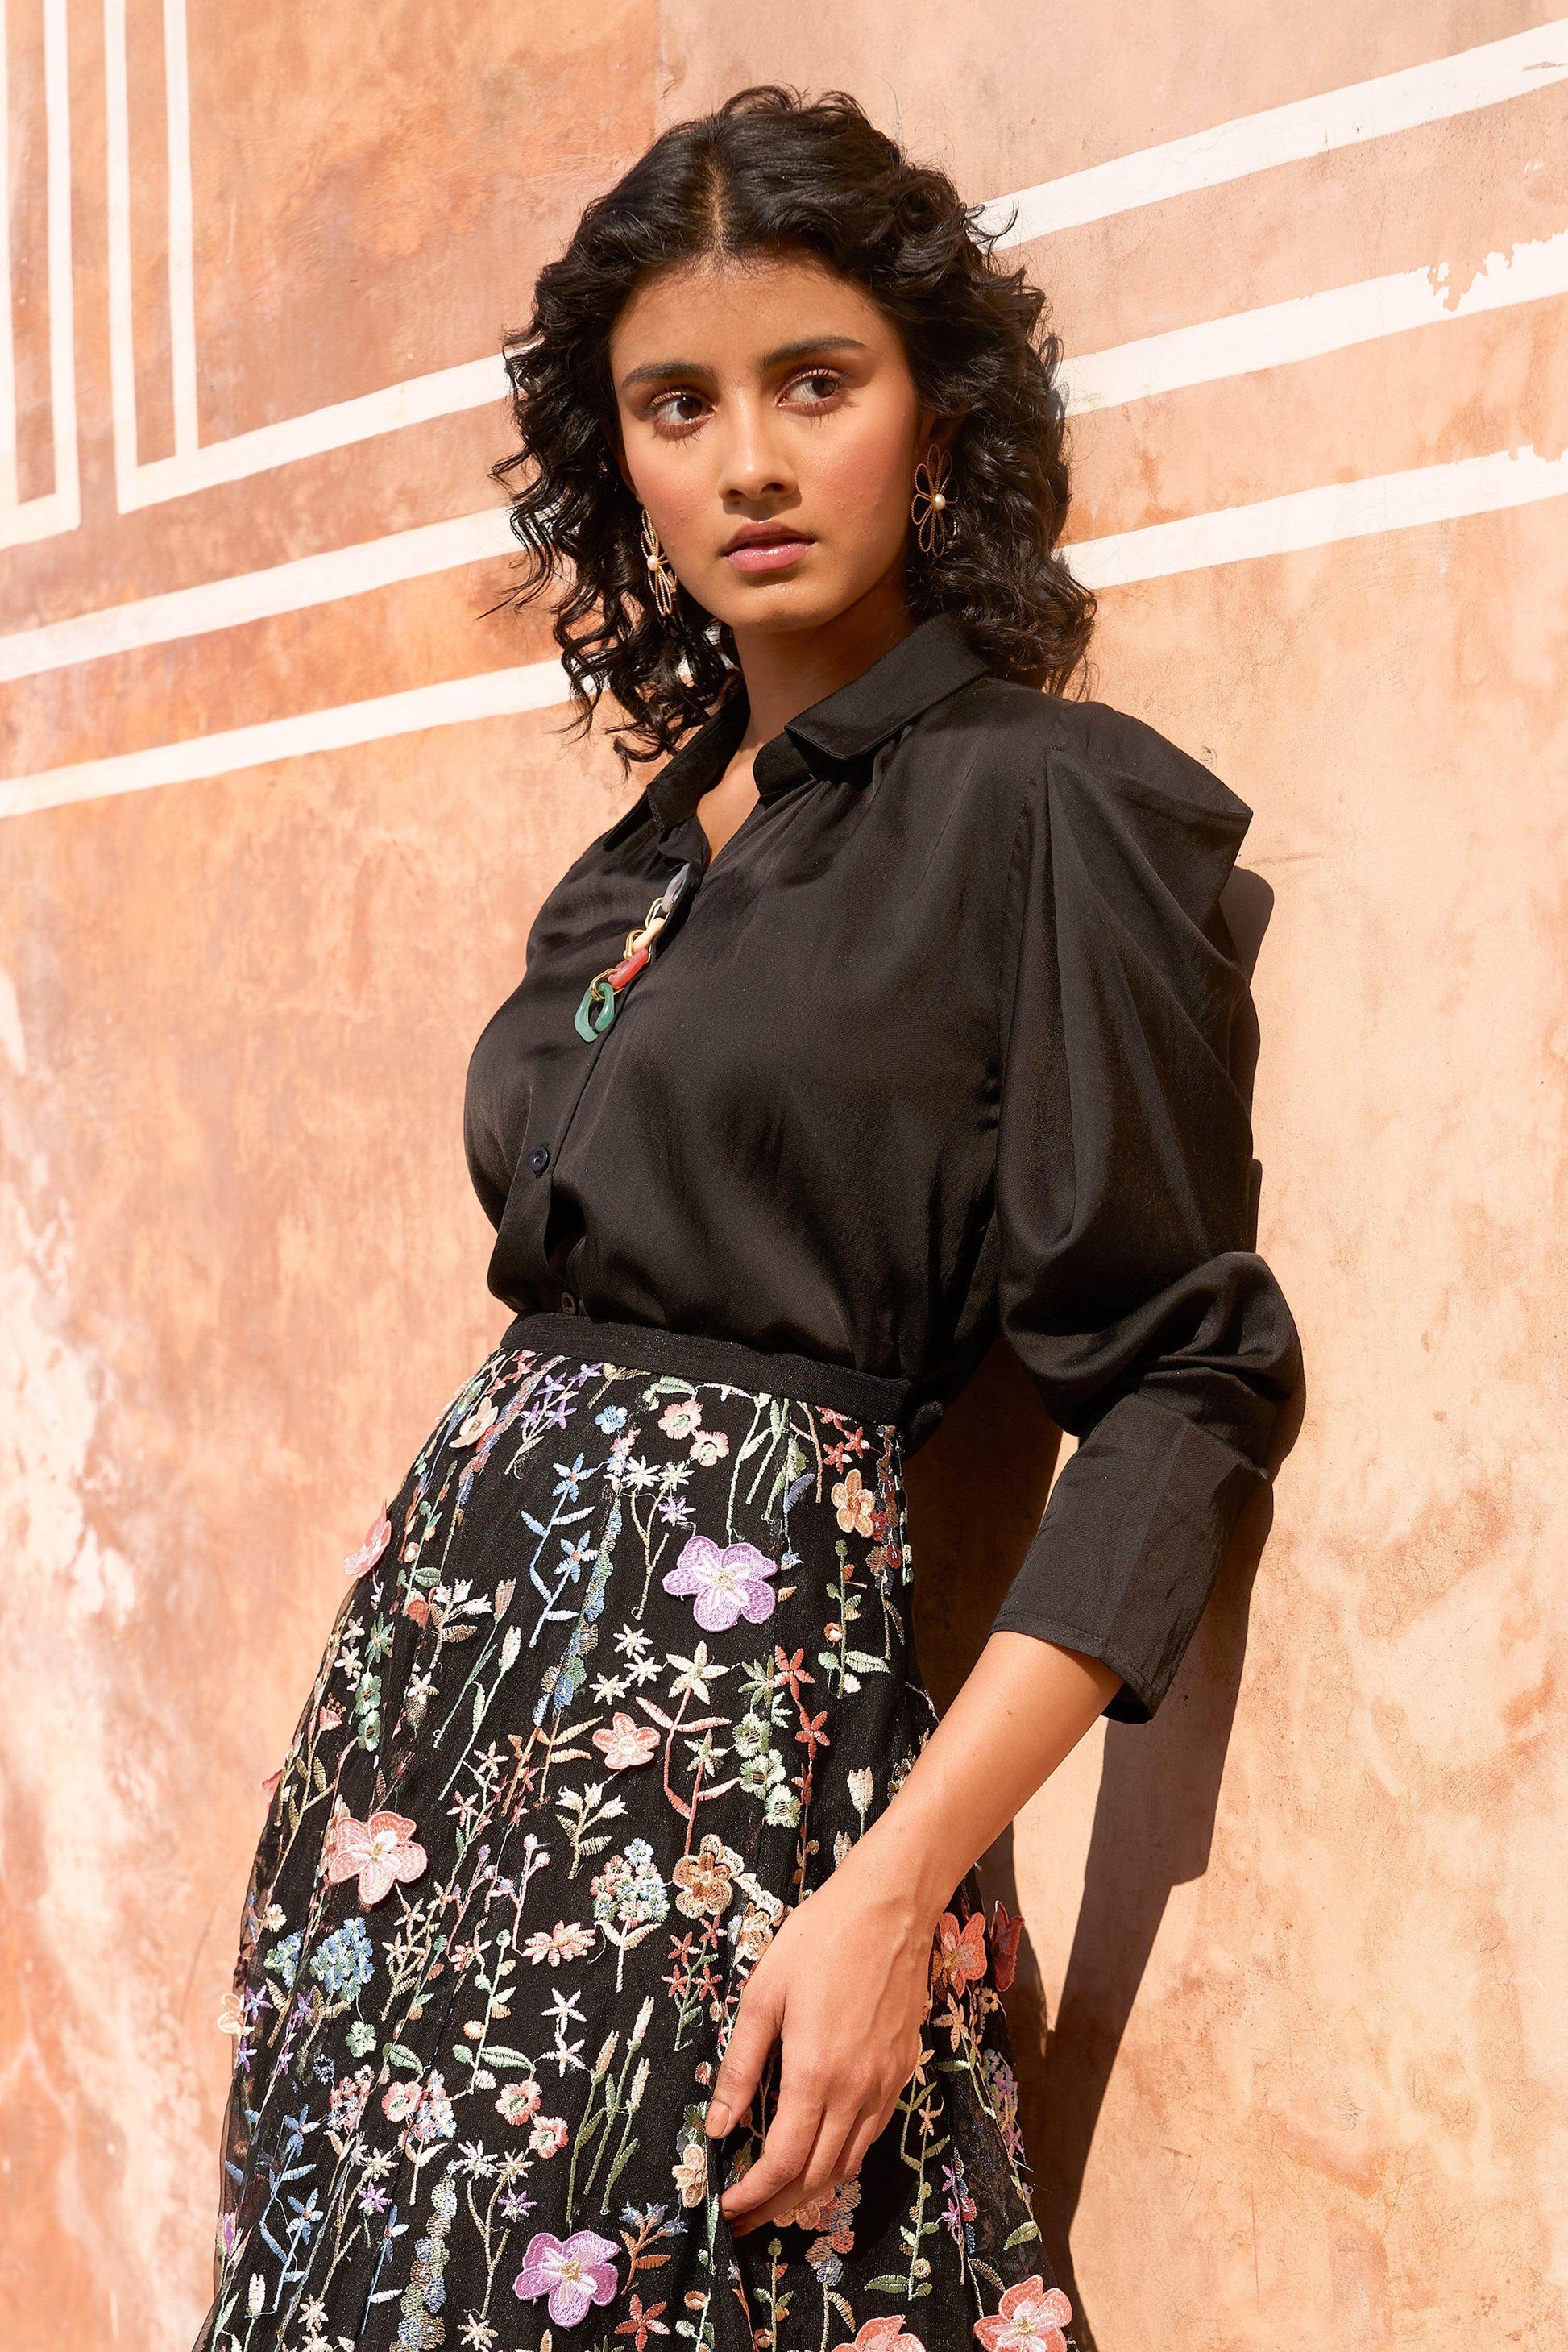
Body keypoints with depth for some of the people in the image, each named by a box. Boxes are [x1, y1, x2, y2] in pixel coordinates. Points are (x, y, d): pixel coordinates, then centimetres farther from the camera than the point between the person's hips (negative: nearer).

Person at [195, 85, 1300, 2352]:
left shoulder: (1049, 805, -8)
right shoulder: (656, 845, 14)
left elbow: (1182, 1388, -12)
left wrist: (901, 1883, -19)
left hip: (741, 1672, -6)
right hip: (451, 1627, 7)